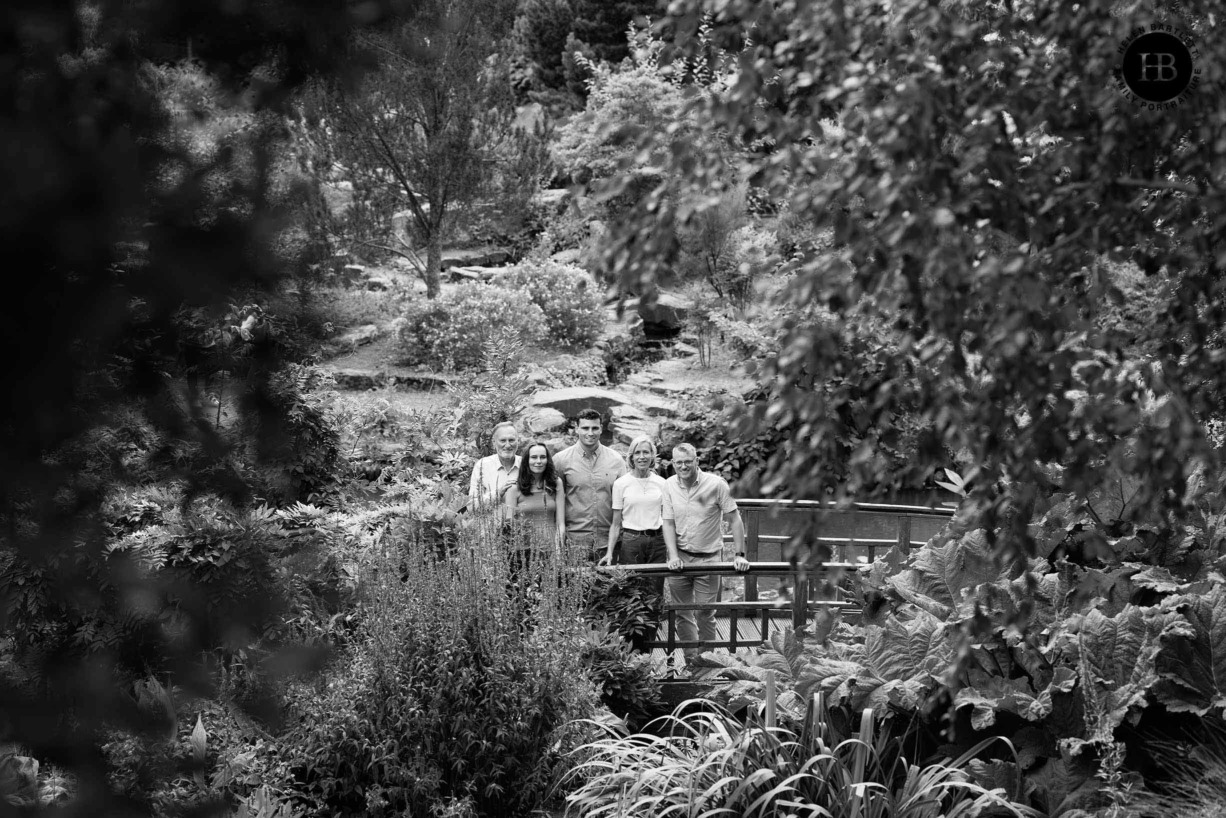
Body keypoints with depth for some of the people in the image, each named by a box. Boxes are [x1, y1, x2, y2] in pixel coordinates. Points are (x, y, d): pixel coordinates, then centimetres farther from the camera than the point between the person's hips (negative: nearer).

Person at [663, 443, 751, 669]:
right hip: (680, 557, 3)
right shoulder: (669, 486, 0)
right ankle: (691, 658, 17)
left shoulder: (716, 484, -9)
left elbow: (734, 519, -4)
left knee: (705, 613, -4)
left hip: (708, 557, -3)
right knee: (681, 613, 6)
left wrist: (740, 555, -8)